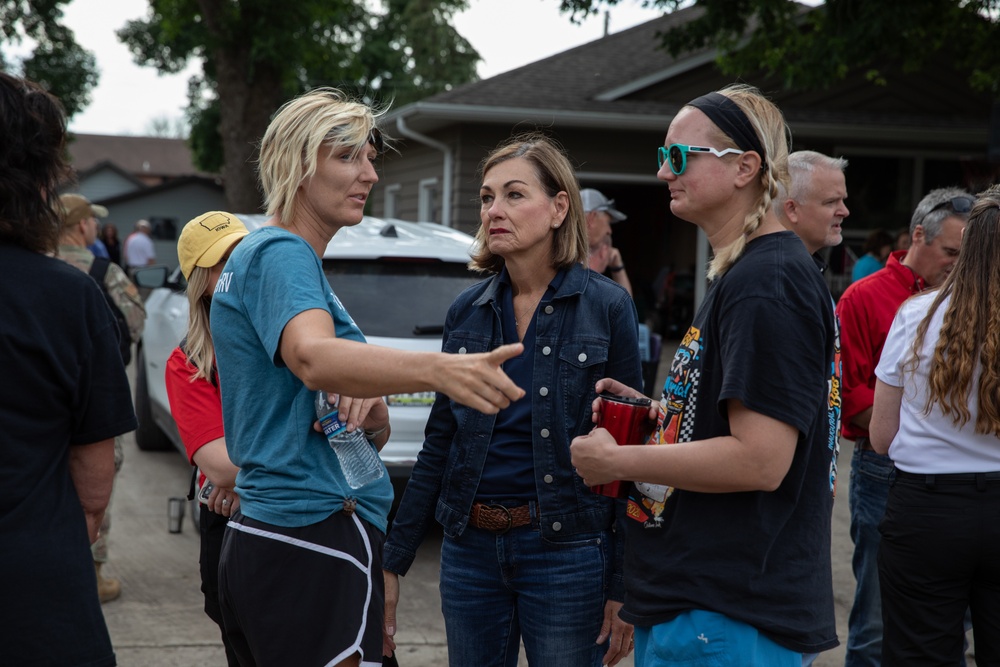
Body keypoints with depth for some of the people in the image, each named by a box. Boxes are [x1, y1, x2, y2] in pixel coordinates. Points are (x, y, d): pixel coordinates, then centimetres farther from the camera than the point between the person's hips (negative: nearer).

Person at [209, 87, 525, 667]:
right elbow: (312, 358, -35)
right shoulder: (280, 254, -10)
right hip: (316, 549, -10)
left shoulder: (287, 257, 20)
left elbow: (376, 435, 19)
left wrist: (369, 412, -5)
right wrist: (436, 369, -51)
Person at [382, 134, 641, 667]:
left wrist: (624, 589, -8)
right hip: (469, 551, 4)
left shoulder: (606, 307, -6)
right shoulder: (467, 311, 6)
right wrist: (392, 562, 8)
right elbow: (438, 446, 11)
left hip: (566, 555, -4)